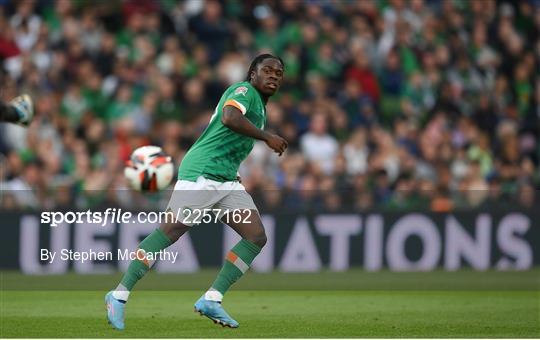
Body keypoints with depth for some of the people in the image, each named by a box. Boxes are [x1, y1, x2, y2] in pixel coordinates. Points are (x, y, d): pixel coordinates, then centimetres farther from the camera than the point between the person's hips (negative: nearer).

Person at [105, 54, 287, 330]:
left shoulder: (259, 107, 24)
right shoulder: (244, 91, -4)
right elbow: (230, 117, -26)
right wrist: (268, 137, -20)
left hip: (227, 181, 9)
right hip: (201, 172, -9)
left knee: (257, 236, -6)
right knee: (169, 232, -12)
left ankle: (212, 299, -8)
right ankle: (120, 295, -5)